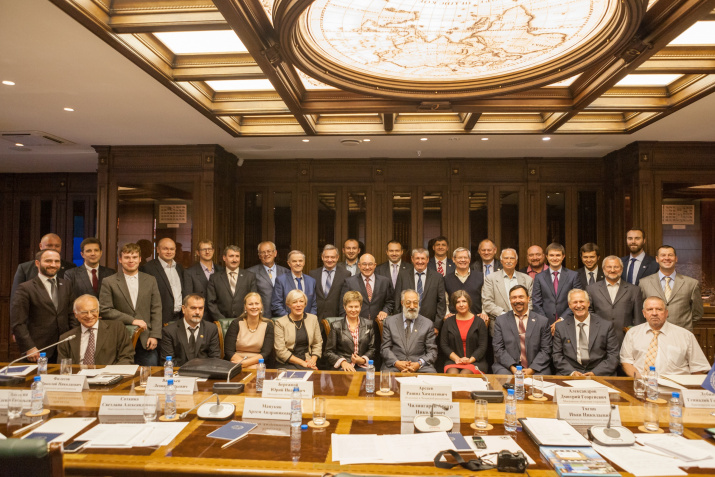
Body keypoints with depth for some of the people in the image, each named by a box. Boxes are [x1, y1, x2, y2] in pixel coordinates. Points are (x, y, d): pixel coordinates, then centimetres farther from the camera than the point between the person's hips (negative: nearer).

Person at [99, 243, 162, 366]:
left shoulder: (150, 280, 10)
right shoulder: (109, 282, 3)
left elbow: (156, 310, 7)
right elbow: (105, 310, -4)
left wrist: (155, 336, -3)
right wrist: (131, 320, -11)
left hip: (146, 341, 2)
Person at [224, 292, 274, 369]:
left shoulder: (268, 325, 4)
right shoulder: (236, 324, 2)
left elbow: (266, 354, -3)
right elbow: (228, 352, -4)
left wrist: (243, 363, -17)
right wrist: (250, 367, -17)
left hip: (258, 365, 1)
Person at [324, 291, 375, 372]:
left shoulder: (368, 324, 14)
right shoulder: (336, 326, 8)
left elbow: (372, 349, 14)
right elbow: (329, 351, 5)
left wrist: (363, 360, -6)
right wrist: (342, 362, -12)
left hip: (362, 366, 2)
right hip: (342, 367, -2)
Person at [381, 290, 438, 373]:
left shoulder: (428, 324, 10)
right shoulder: (390, 321, 11)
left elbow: (432, 351, 6)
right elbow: (385, 348, 7)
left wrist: (419, 364, -13)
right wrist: (396, 362, -12)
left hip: (421, 368, 2)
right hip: (393, 367, -1)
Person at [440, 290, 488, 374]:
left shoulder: (479, 322, 8)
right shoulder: (448, 322, 12)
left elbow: (483, 346, 1)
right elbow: (443, 344, 6)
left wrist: (470, 360, -14)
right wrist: (457, 359, -9)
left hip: (475, 361, -1)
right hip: (453, 361, 1)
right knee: (452, 374, -31)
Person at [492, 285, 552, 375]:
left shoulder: (543, 321, 8)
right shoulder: (500, 321, 8)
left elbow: (545, 350, 3)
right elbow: (498, 349, 1)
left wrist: (531, 369, -11)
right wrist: (512, 368, -13)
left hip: (536, 369, 1)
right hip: (508, 368, -1)